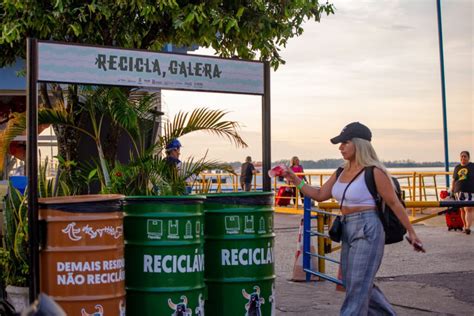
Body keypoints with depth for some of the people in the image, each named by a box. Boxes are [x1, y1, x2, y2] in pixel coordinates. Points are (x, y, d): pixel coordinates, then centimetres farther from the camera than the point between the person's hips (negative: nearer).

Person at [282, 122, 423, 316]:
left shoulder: (374, 172, -12)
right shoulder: (342, 173, 9)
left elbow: (394, 203, -8)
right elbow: (319, 195, 12)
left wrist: (411, 232, -5)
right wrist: (295, 180, 3)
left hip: (367, 230, -8)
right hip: (348, 230, 9)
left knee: (357, 286, -4)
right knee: (351, 283, 17)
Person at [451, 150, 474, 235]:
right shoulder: (457, 168, 14)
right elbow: (454, 180, 16)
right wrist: (452, 191, 12)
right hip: (459, 192, 4)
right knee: (462, 210, 6)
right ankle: (465, 226, 16)